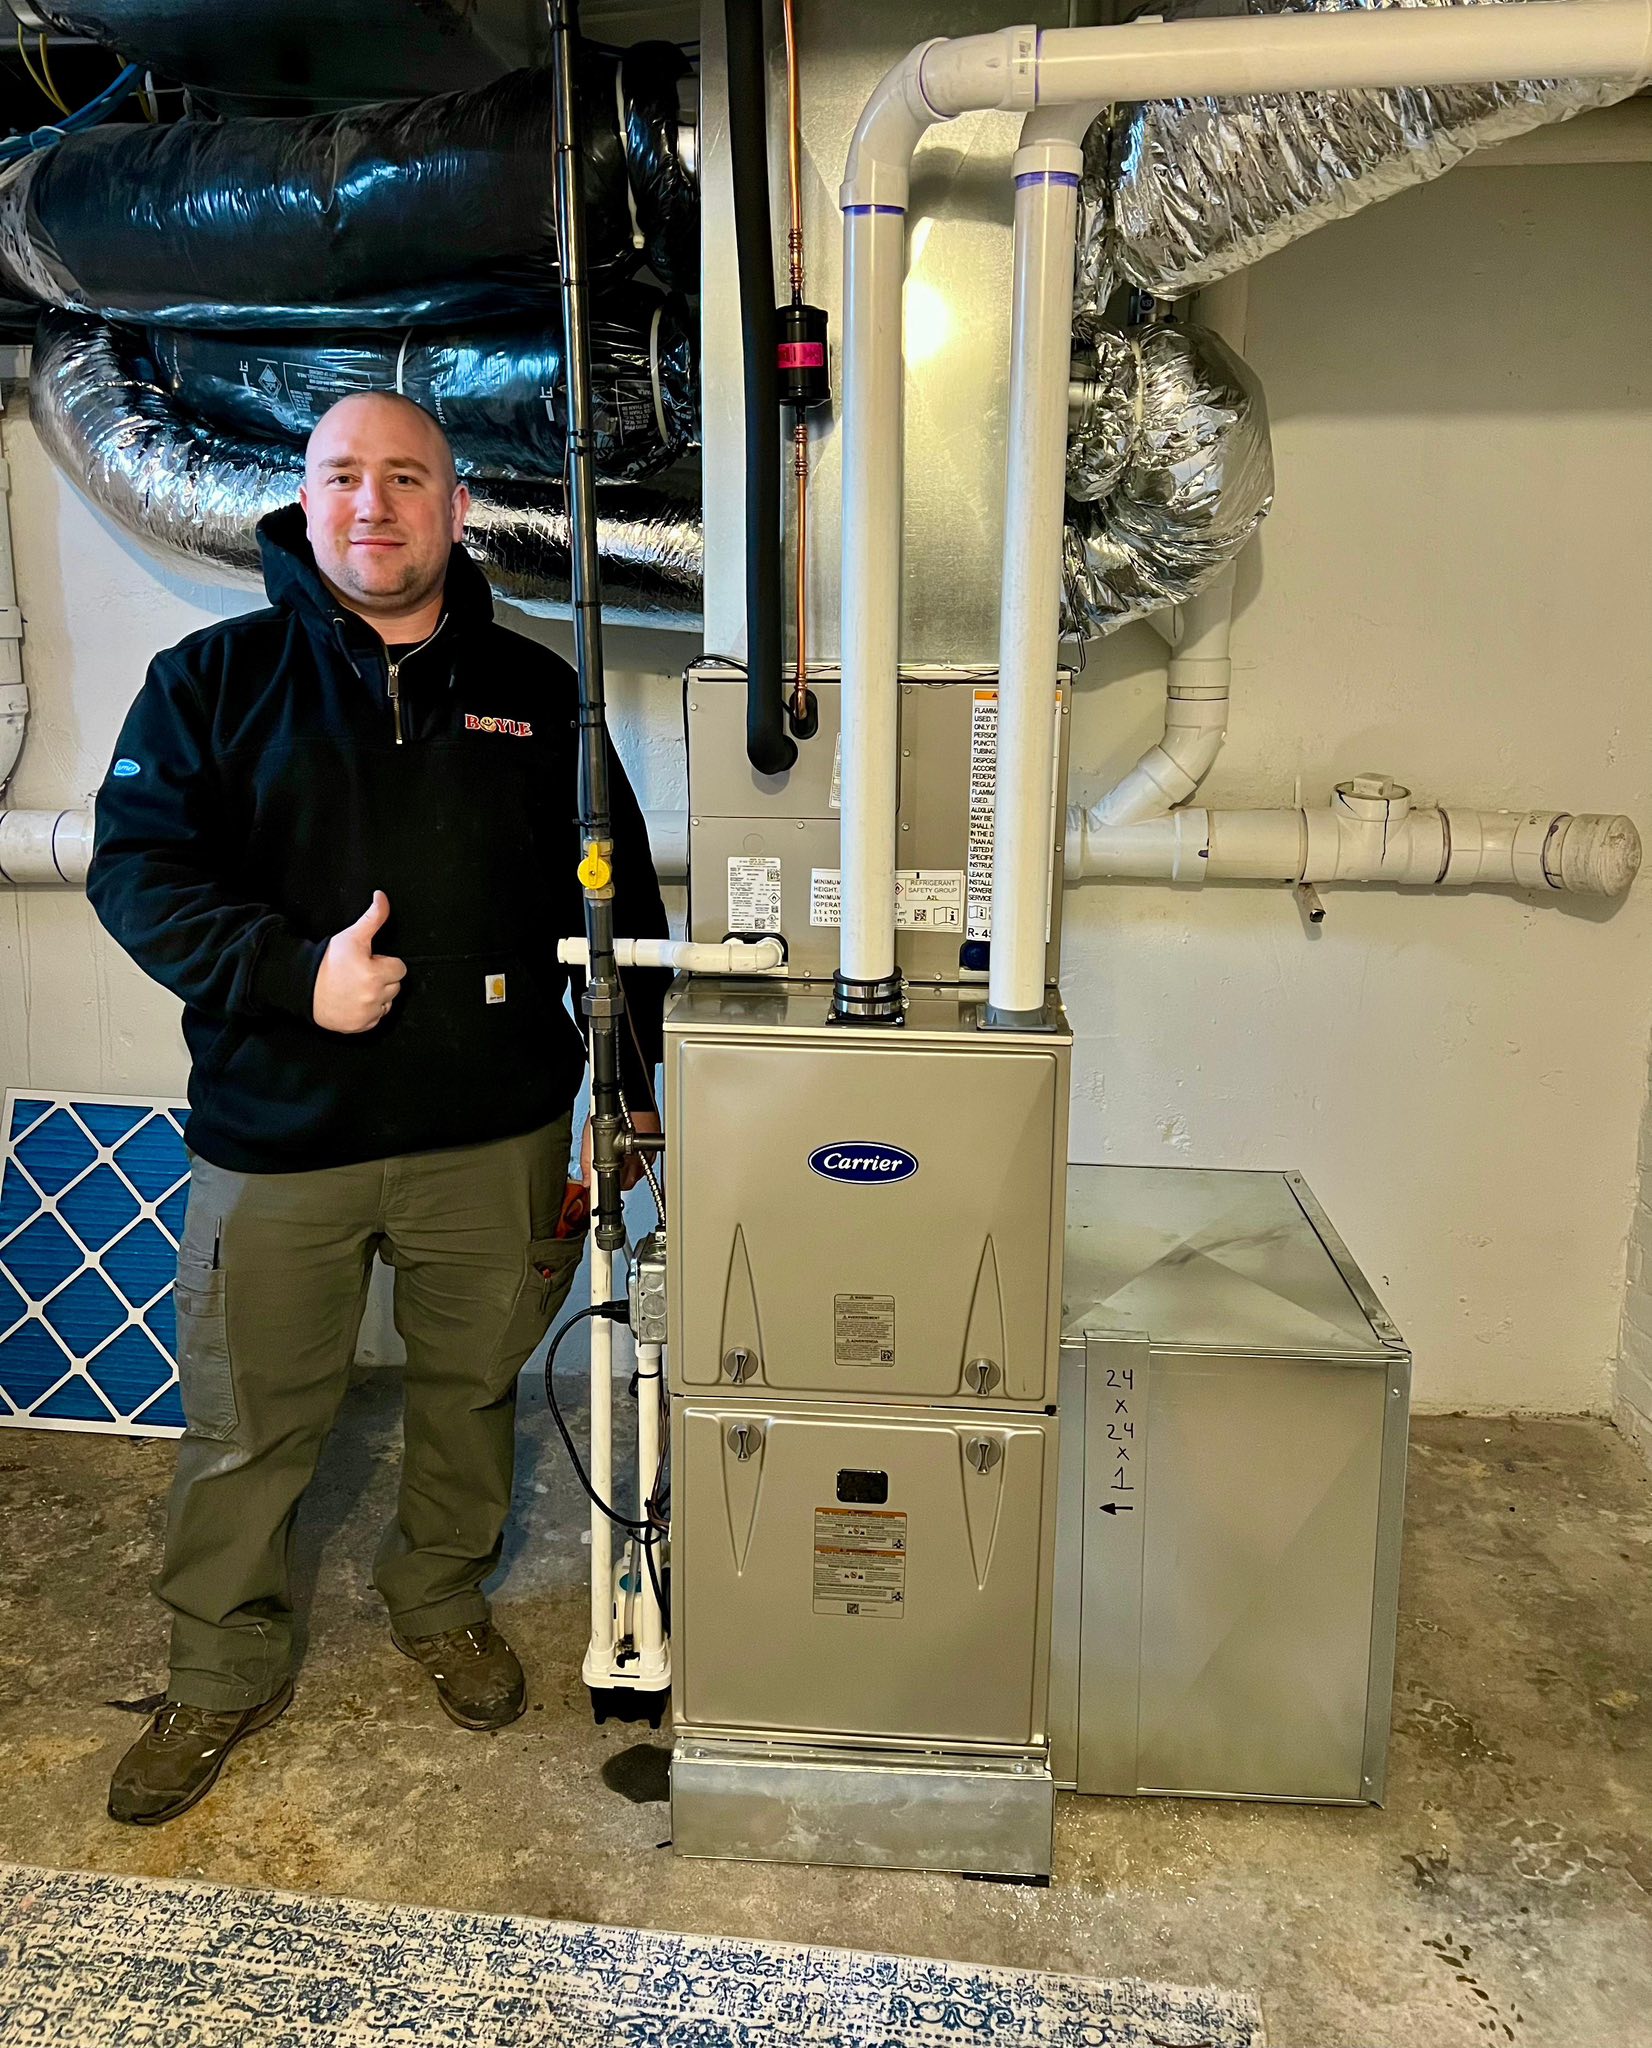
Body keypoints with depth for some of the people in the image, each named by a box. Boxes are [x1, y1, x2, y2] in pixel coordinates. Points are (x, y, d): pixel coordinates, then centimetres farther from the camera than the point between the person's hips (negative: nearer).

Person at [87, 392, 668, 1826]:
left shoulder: (535, 693, 6)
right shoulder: (214, 679, 2)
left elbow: (617, 902, 10)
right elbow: (138, 869, -5)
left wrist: (629, 1091, 8)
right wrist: (295, 975, -20)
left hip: (496, 1131, 2)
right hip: (276, 1136, -1)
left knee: (473, 1386, 17)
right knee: (248, 1422, 10)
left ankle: (442, 1604, 43)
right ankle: (225, 1674, 33)